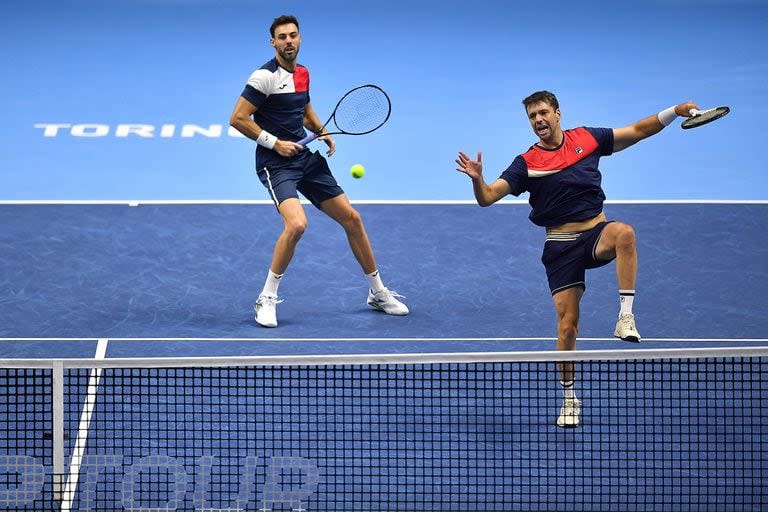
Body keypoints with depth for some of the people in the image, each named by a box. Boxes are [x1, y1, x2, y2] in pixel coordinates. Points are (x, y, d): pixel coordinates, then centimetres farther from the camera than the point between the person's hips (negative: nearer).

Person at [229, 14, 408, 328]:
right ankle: (267, 299, -13)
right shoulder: (265, 76, -12)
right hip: (276, 163, -8)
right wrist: (275, 143, -16)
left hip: (306, 158, 8)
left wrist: (321, 132, 10)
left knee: (352, 219, 8)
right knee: (296, 223, -30)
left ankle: (378, 293, 24)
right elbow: (238, 119, -15)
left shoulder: (302, 73, 12)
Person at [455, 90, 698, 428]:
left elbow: (638, 131, 12)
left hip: (596, 233, 1)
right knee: (567, 325, -4)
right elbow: (487, 197, -8)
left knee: (624, 233, -37)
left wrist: (675, 112, 2)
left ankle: (625, 317, -34)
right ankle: (569, 399, 14)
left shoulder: (587, 138, 4)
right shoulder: (526, 163, -1)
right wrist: (477, 179, -29)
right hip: (561, 245, -1)